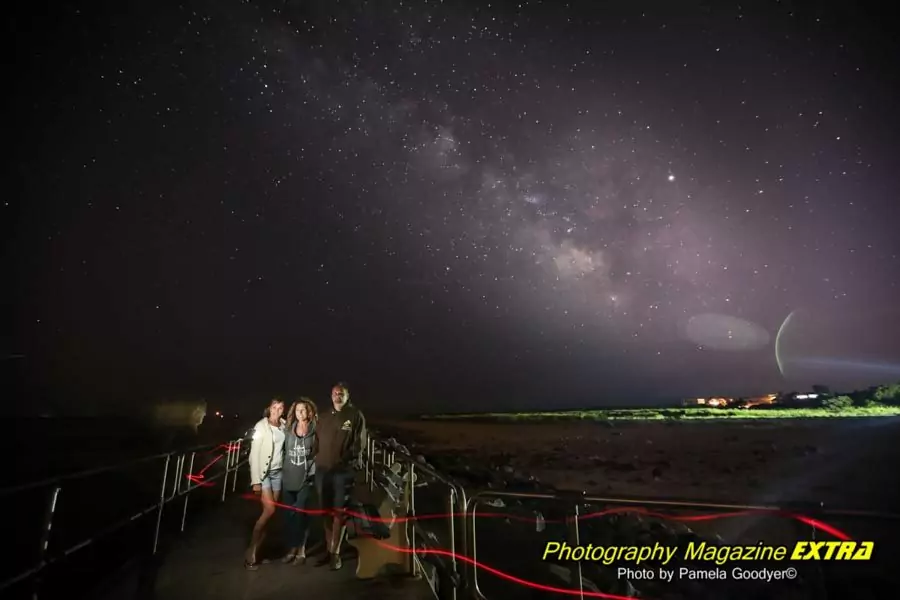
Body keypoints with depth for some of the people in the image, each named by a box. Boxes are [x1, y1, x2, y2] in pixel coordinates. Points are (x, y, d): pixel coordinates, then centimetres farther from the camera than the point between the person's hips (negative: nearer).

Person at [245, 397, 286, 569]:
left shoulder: (284, 425, 3)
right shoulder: (261, 426, -10)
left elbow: (286, 447, 8)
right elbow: (254, 454, -12)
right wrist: (256, 481, -15)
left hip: (278, 472, 5)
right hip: (264, 472, -5)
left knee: (270, 512, 6)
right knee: (269, 511, -9)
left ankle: (258, 549, 19)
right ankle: (251, 552, 7)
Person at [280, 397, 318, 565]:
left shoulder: (315, 430, -6)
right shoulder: (289, 430, 7)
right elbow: (286, 452, 14)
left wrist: (312, 471, -9)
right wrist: (285, 471, 10)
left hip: (306, 478, -4)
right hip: (289, 478, 4)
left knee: (301, 513, -1)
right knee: (288, 514, 9)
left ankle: (301, 550, 12)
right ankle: (291, 549, 23)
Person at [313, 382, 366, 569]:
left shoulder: (355, 415, -2)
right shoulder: (323, 418, 15)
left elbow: (360, 443, -6)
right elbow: (317, 441, 16)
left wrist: (346, 461, -12)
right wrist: (318, 460, 5)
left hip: (343, 471, -5)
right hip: (322, 469, 5)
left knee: (339, 512, 1)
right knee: (326, 512, 13)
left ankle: (335, 553, 10)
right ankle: (328, 550, 25)